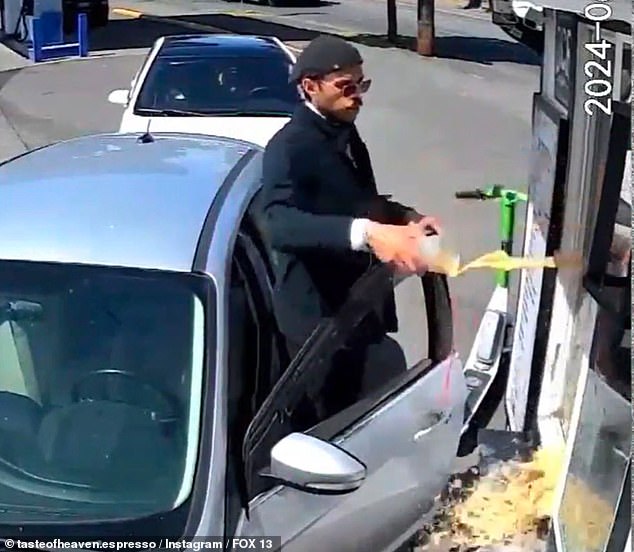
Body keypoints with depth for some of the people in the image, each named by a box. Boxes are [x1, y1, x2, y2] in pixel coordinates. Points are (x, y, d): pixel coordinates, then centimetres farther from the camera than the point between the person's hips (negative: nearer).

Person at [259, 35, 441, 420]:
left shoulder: (345, 133, 8)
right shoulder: (290, 147, -20)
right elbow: (280, 225, -37)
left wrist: (406, 217, 2)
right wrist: (365, 234, -50)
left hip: (356, 305, 8)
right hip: (318, 313, -8)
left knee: (352, 404, 20)